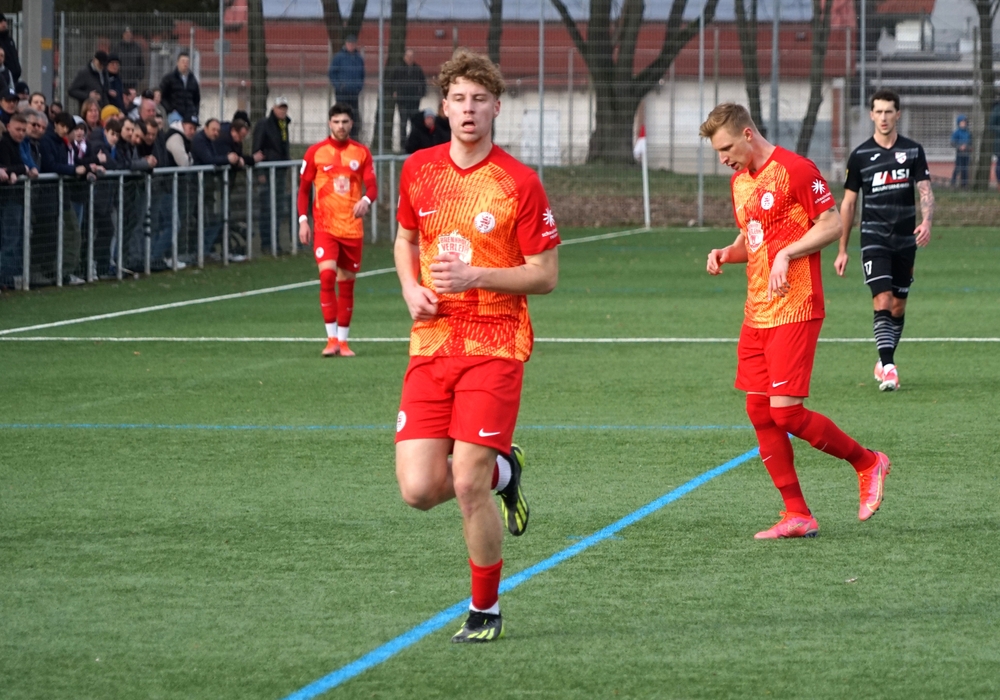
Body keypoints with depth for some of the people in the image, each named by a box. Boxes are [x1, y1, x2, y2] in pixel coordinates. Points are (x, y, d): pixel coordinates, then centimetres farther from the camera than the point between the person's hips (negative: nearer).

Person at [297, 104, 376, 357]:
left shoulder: (361, 153, 5)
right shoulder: (315, 152, 2)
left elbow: (372, 186, -1)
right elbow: (304, 188, 7)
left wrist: (366, 200, -23)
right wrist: (303, 220, -2)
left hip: (352, 228, 2)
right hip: (325, 226, -2)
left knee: (347, 284, 7)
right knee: (327, 275, -18)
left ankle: (343, 340, 17)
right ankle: (332, 338, -13)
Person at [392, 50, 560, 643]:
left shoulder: (520, 182, -7)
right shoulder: (419, 170, 7)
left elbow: (546, 276, -5)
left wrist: (474, 276, -17)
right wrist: (412, 289, 4)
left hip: (495, 345, -4)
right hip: (431, 345, 4)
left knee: (468, 485, -12)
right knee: (419, 489, -7)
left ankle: (486, 611, 9)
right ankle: (502, 469, 26)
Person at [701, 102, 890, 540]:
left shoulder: (795, 170, -10)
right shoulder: (740, 181, 16)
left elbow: (832, 225, -11)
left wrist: (786, 253, -20)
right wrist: (727, 253, 5)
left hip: (794, 311, -9)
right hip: (756, 315, 9)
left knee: (786, 412, -13)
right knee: (759, 413, 3)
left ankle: (868, 463, 8)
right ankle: (797, 515, 8)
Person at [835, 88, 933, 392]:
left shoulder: (913, 151, 3)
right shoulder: (860, 155, 1)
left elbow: (925, 191, -3)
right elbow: (849, 202, 6)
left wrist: (926, 222, -24)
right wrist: (842, 249, 5)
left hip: (905, 240, 2)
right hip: (874, 238, -2)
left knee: (898, 307, 9)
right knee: (882, 302, -16)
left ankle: (884, 363, 26)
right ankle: (889, 368, -22)